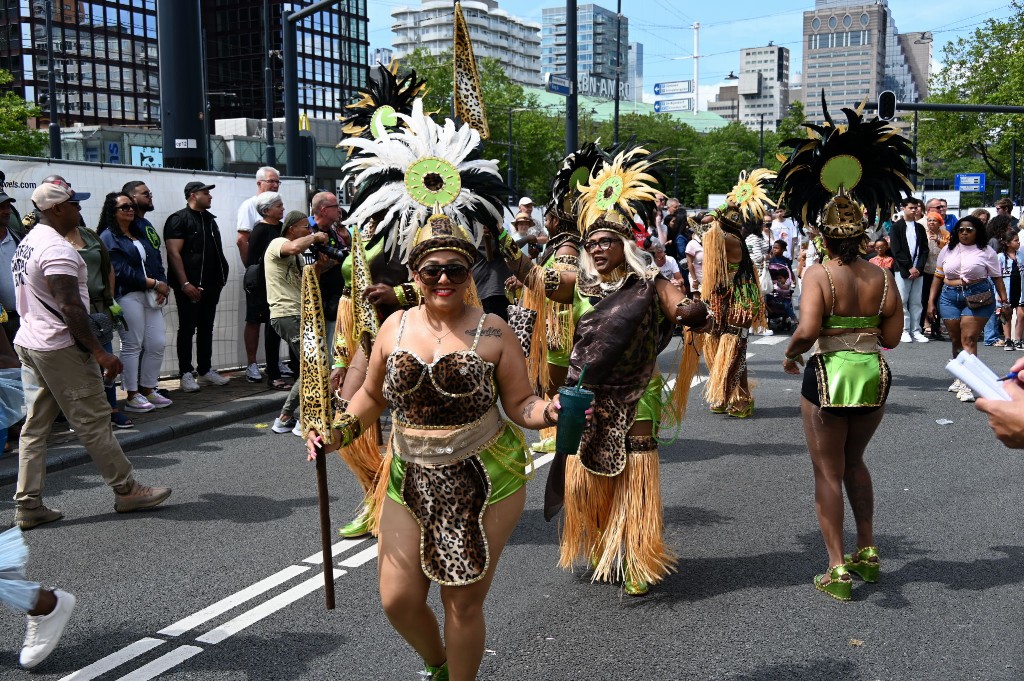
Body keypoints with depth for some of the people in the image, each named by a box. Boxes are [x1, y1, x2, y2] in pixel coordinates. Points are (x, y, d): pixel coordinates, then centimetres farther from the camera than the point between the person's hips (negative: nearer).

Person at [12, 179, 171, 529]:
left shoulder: (27, 243, 14)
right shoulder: (57, 248, -18)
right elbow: (71, 308, -24)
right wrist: (99, 352, -24)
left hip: (28, 343, 10)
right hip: (61, 347, -10)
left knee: (35, 425, 10)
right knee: (93, 421, -1)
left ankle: (28, 505, 12)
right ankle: (126, 490, 8)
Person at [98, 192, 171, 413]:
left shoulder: (140, 234, 21)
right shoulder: (109, 237, -2)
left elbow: (156, 261, 15)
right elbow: (122, 271, -13)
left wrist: (163, 285, -3)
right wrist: (155, 283, -12)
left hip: (152, 295, 7)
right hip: (128, 297, -7)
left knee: (156, 344, 5)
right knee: (132, 346, -3)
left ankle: (148, 390, 17)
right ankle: (132, 396, 5)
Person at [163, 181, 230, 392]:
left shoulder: (209, 219, 16)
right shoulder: (179, 219, -8)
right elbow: (174, 253, -15)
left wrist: (220, 278, 14)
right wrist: (185, 284, -21)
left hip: (210, 285, 7)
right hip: (190, 286, -7)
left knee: (206, 328, 12)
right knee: (187, 329, -1)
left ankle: (205, 371, 20)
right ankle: (186, 374, 5)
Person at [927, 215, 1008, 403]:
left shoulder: (986, 252, 4)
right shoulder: (948, 250, 12)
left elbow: (997, 277, 3)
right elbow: (938, 277, 13)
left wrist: (1004, 299, -7)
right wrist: (931, 301, 9)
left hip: (978, 298, -4)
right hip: (949, 297, 4)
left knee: (969, 340, -12)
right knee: (956, 340, 8)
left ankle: (966, 385, -16)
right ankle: (960, 377, 22)